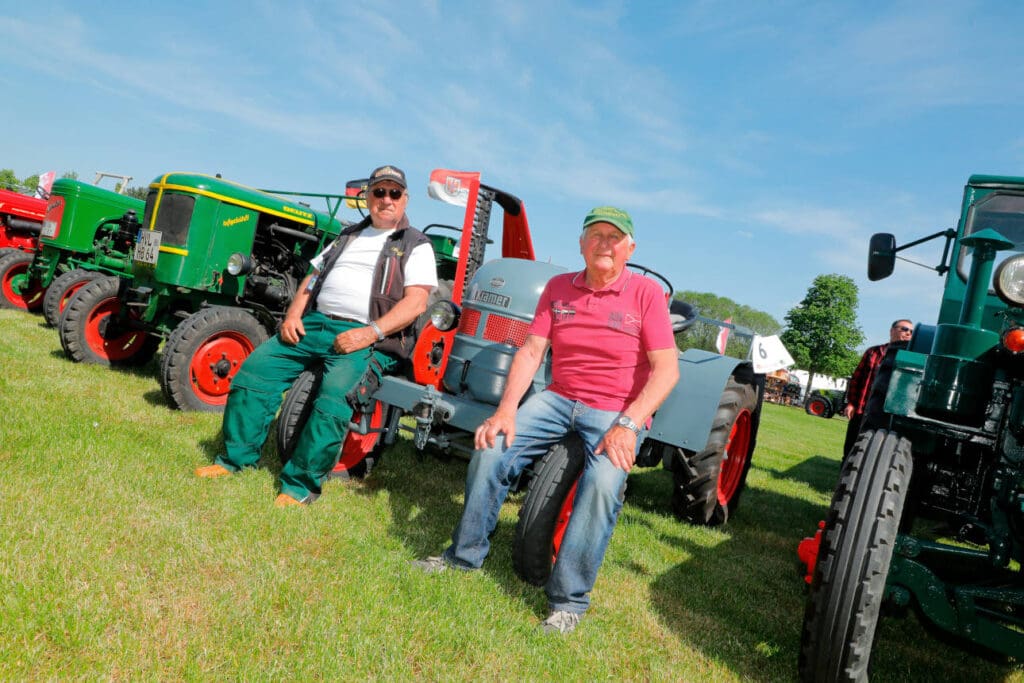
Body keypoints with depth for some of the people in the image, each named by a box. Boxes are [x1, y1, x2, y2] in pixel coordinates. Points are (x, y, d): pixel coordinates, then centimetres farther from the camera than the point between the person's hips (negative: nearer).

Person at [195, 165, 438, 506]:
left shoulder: (416, 246, 4)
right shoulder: (349, 236, 24)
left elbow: (416, 301, -9)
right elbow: (313, 276, 25)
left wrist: (370, 333, -20)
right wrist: (293, 315, 6)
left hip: (368, 338, -6)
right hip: (314, 323, 6)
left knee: (333, 403, -29)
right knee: (254, 372, -6)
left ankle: (300, 486, -16)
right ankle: (237, 459, 8)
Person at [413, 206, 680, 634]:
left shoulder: (646, 293, -4)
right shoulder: (558, 288, 8)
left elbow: (666, 368, -11)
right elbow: (531, 351, 2)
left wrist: (628, 425, -22)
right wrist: (506, 410, -12)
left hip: (616, 413, -3)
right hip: (558, 399, 4)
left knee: (604, 483, -31)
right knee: (491, 449, -15)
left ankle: (568, 599, -16)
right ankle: (466, 554, 5)